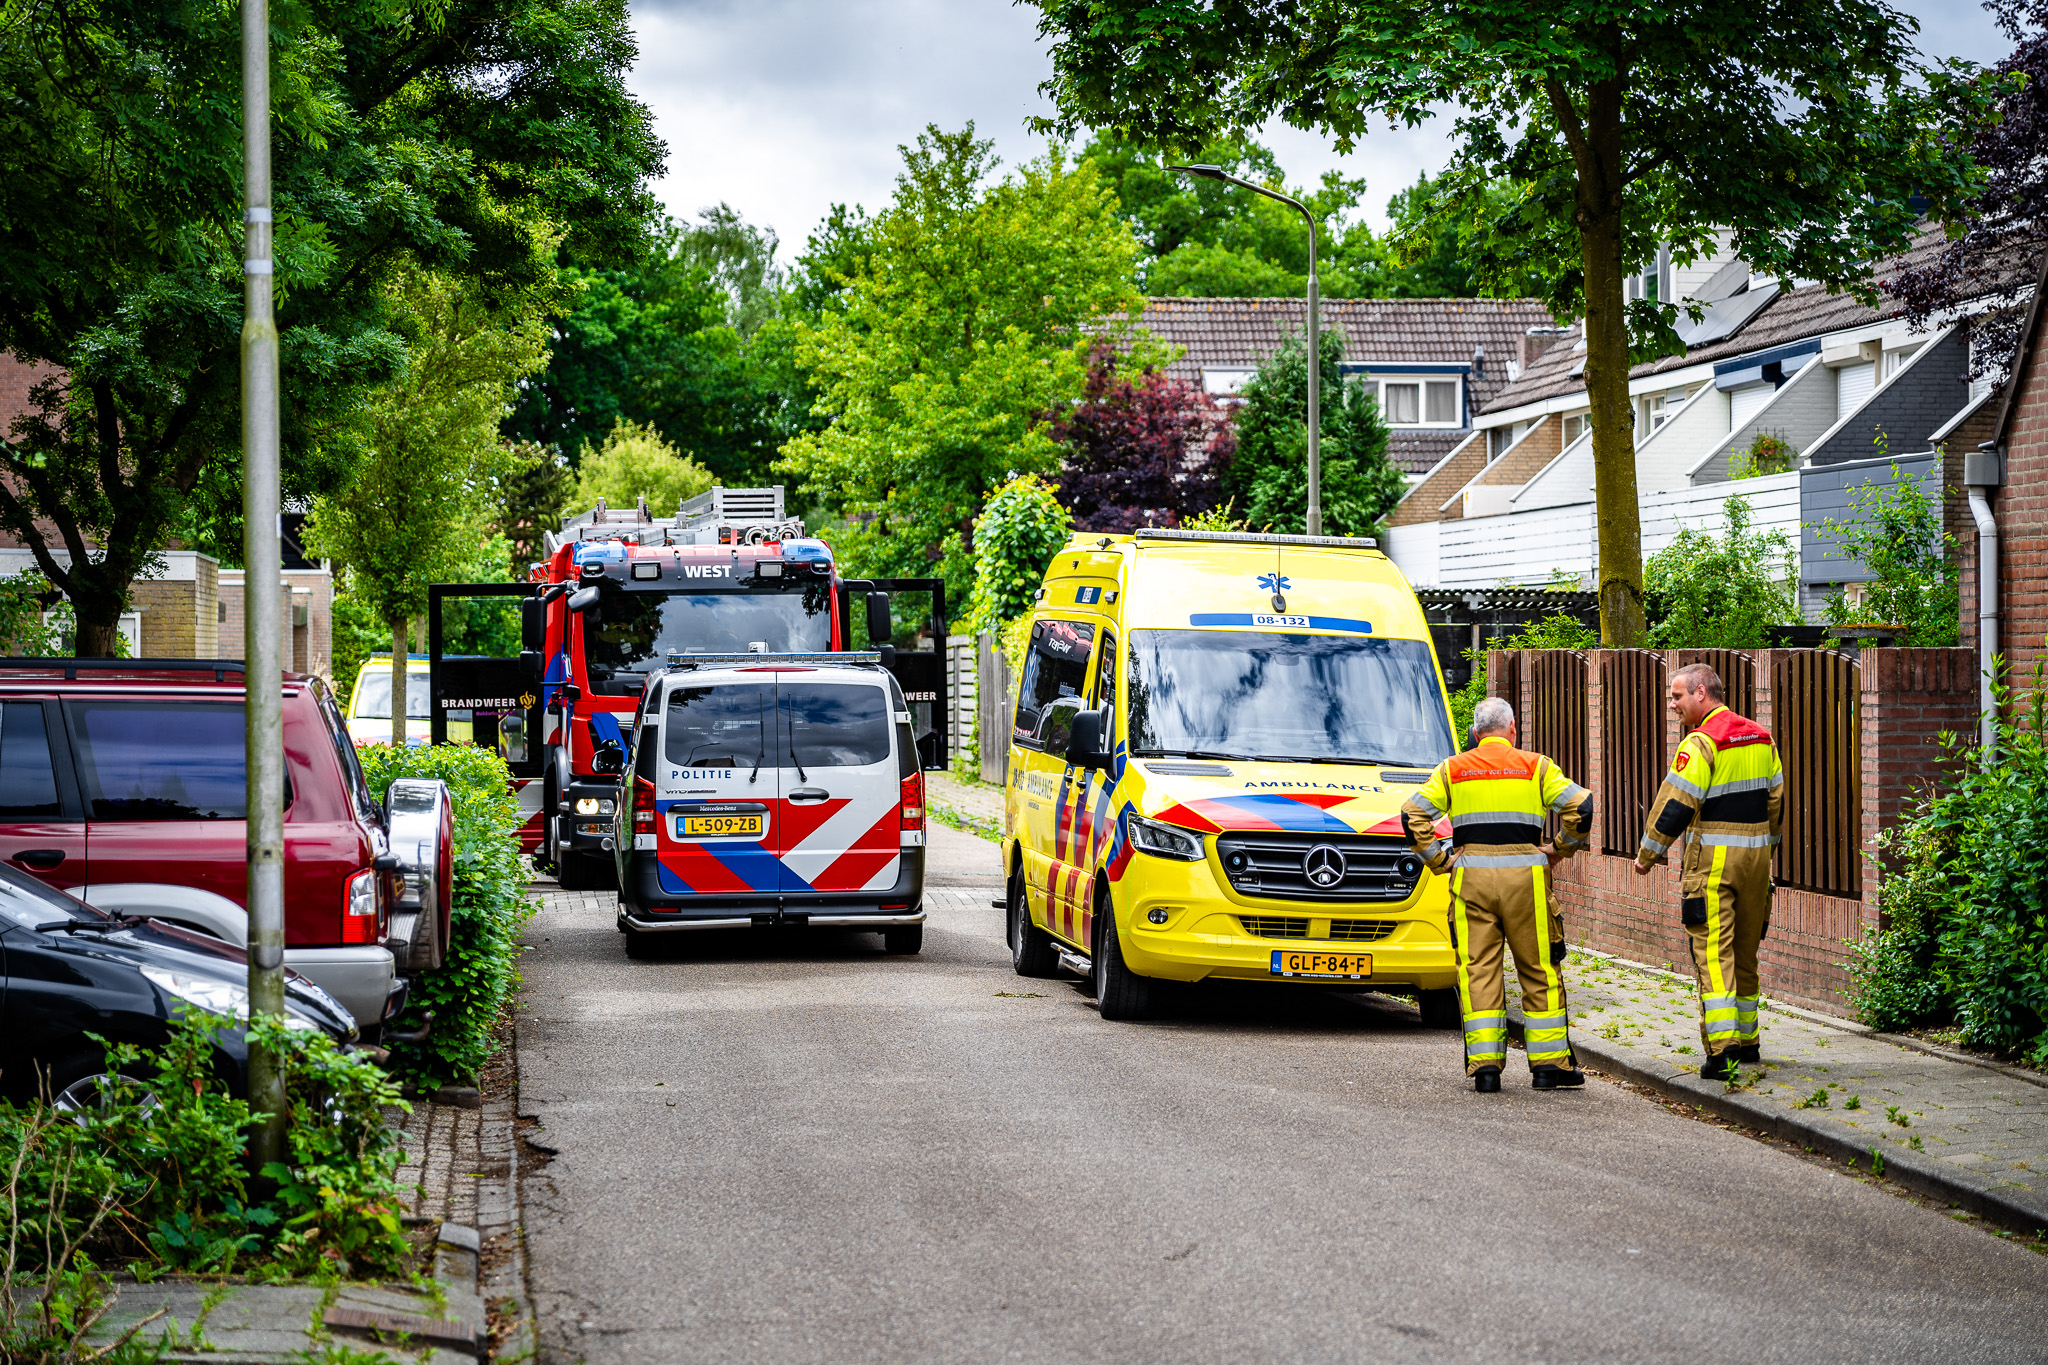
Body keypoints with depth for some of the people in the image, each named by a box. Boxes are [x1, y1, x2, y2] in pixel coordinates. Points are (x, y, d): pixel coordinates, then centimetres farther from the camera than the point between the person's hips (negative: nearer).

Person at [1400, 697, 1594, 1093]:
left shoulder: (1452, 769, 10)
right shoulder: (1535, 766, 6)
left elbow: (1413, 813, 1)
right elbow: (1579, 804, -4)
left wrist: (1438, 859, 6)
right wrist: (1563, 849, 8)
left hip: (1471, 875, 1)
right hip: (1524, 873, -1)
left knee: (1478, 970, 3)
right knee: (1539, 969, 7)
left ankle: (1484, 1064, -3)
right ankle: (1549, 1063, 8)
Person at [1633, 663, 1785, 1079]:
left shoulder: (1701, 743, -13)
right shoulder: (1761, 738, 11)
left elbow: (1675, 806, -15)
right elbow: (1776, 799, 17)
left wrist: (1647, 855, -4)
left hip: (1711, 857, -7)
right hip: (1755, 856, 7)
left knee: (1713, 953, -8)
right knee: (1745, 950, 18)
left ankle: (1722, 1049, -16)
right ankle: (1747, 1040, 26)